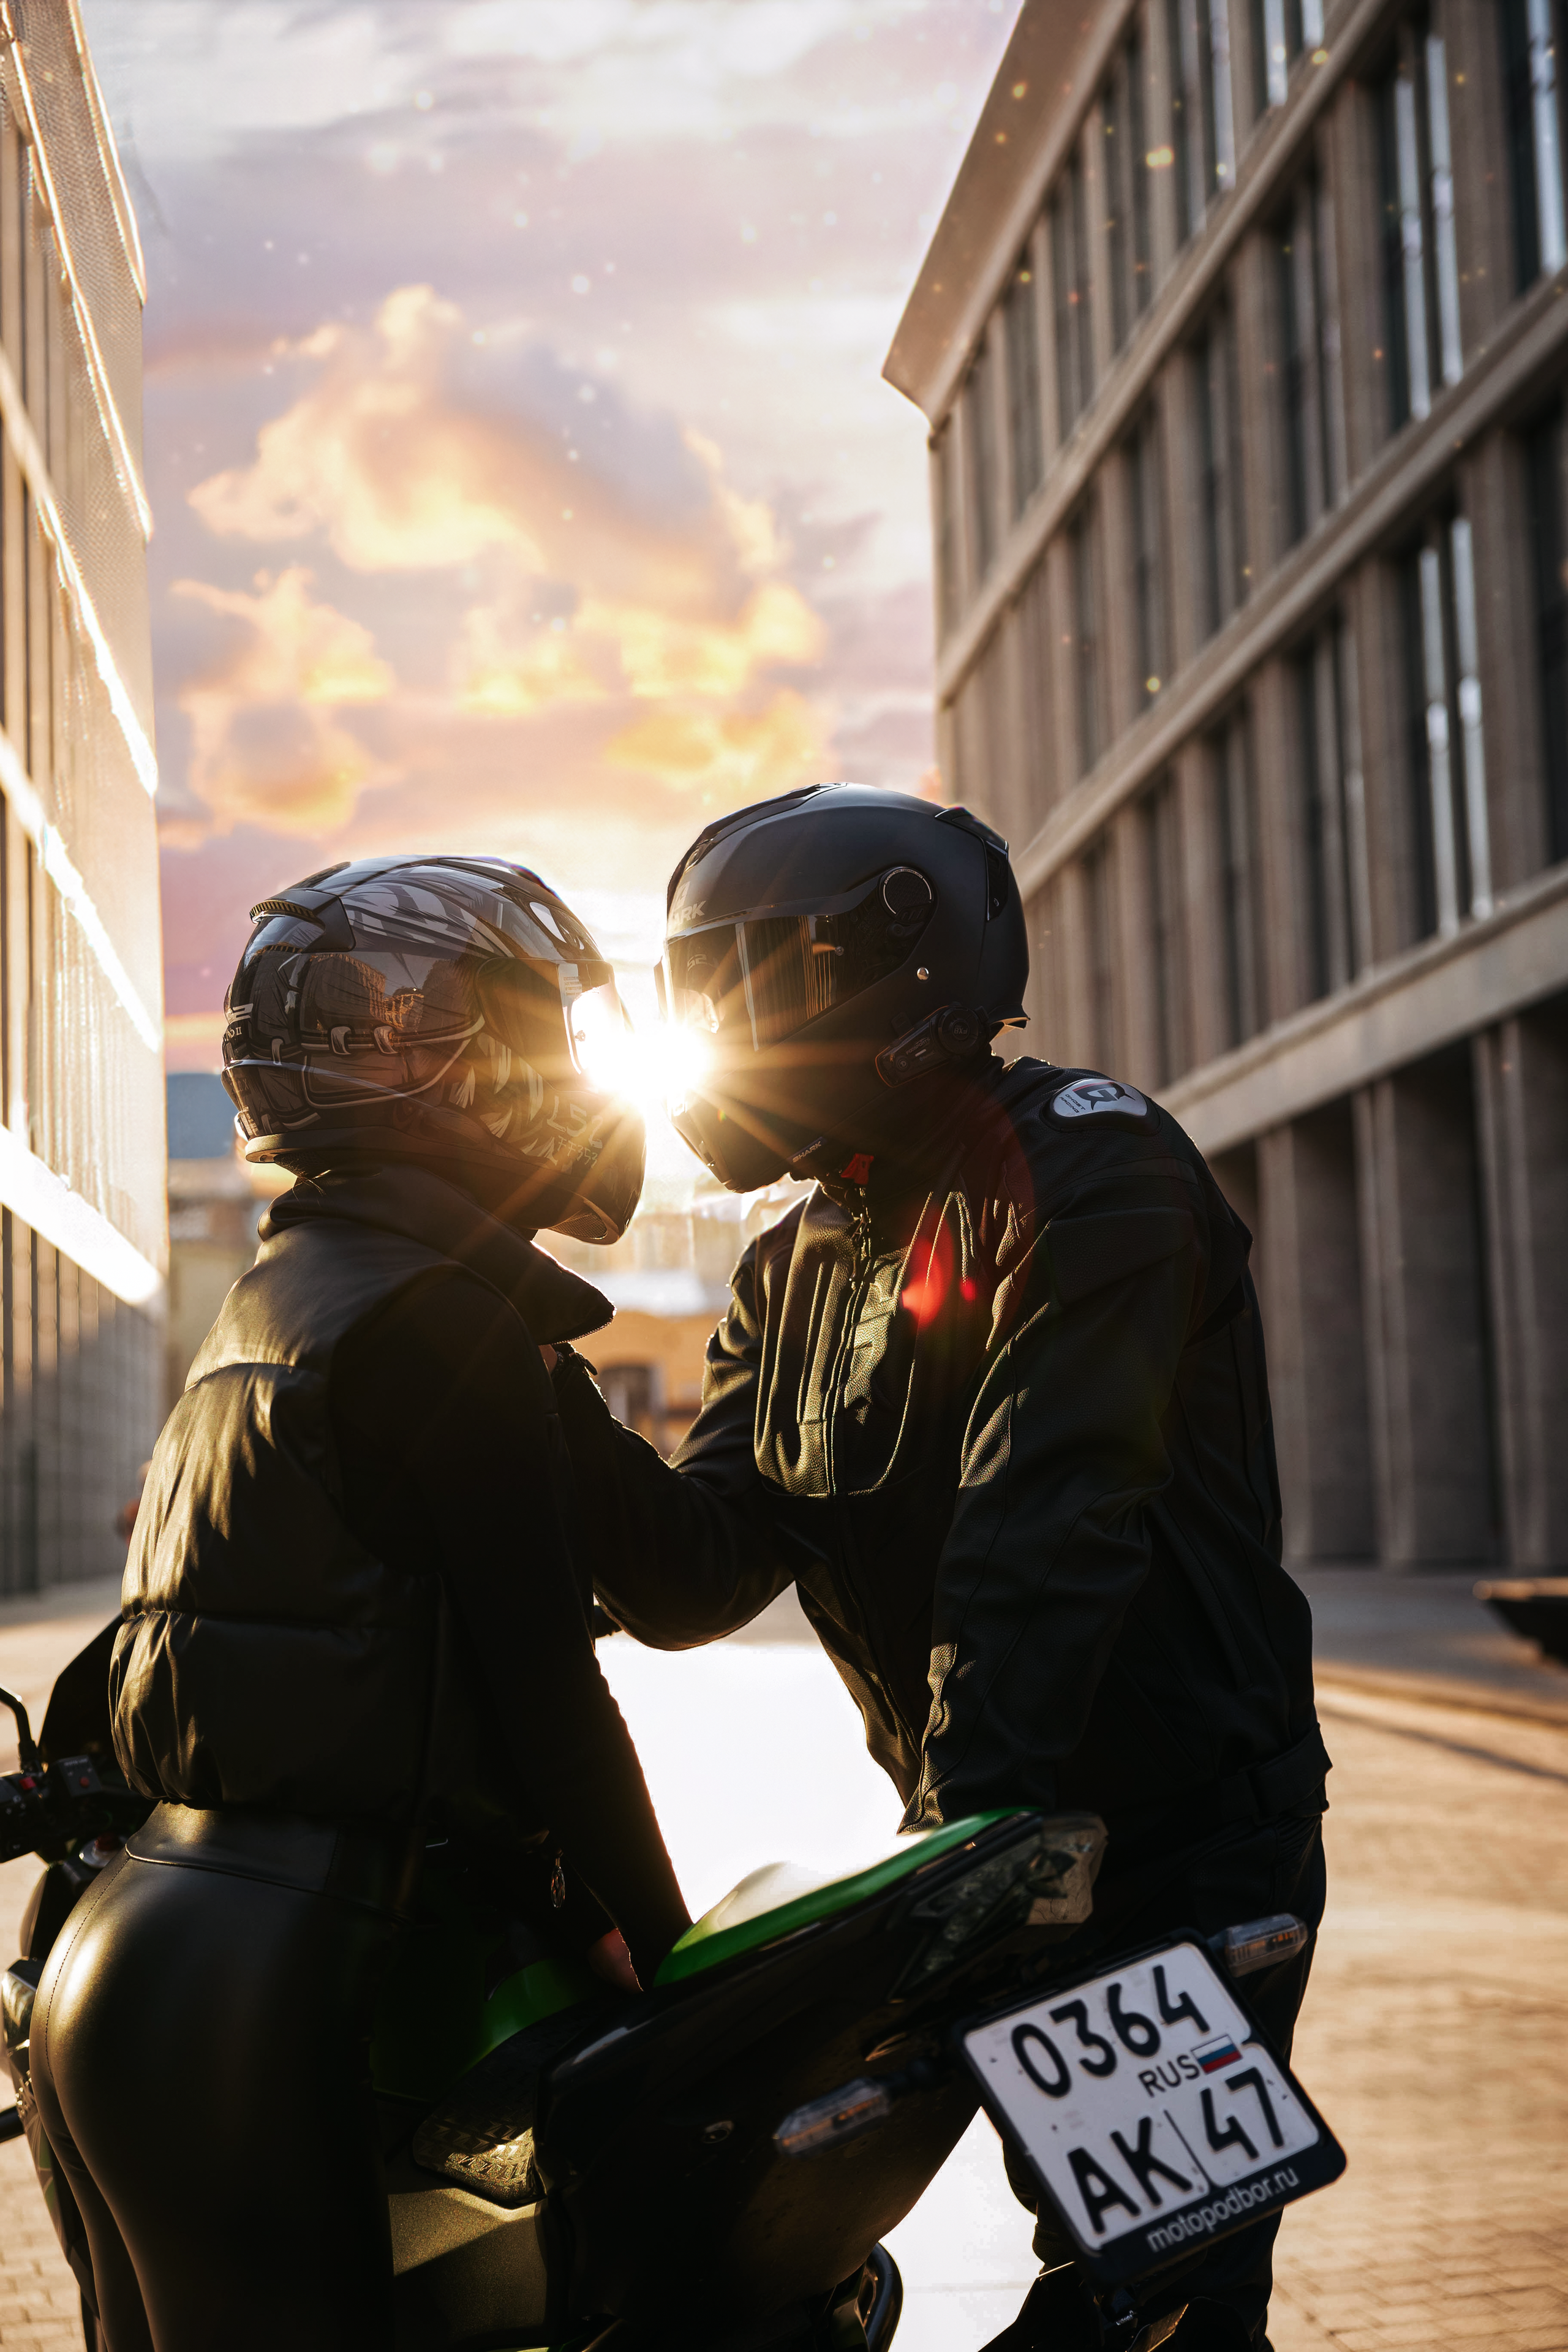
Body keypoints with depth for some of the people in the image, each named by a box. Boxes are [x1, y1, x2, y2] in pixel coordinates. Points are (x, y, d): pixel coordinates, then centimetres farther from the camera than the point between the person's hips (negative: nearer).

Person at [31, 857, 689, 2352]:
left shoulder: (282, 1291, 18)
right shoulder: (437, 1313, -12)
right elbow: (539, 1670, -12)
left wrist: (565, 1892, 23)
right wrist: (660, 1942, 1)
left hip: (131, 1938, 10)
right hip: (258, 1988, -10)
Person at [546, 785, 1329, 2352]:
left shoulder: (1084, 1163, -12)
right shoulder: (799, 1271, 13)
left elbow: (1043, 1520, -25)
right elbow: (695, 1577, 3)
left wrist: (970, 1824, -34)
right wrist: (552, 1409, -12)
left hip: (1185, 1849, -7)